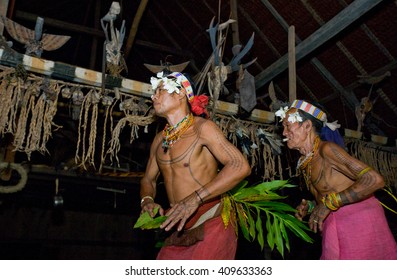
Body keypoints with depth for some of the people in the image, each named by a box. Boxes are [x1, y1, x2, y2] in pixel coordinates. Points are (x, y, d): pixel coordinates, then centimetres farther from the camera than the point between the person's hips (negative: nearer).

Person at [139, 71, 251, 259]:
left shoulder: (202, 127, -9)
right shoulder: (159, 140, 12)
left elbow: (240, 166, -20)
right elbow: (148, 179, 21)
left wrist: (195, 199, -26)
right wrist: (147, 200, -3)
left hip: (211, 225, -6)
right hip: (179, 232, 6)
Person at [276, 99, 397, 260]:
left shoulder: (326, 149, -15)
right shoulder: (304, 164, 9)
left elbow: (375, 180, -22)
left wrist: (329, 202, -20)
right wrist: (309, 207, 0)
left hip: (360, 221, -7)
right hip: (335, 227, 7)